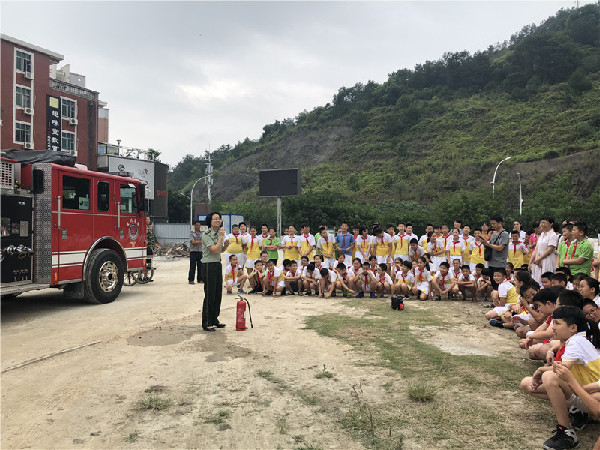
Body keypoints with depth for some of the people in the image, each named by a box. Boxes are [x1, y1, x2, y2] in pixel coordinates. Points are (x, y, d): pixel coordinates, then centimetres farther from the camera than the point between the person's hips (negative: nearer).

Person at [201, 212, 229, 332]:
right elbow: (215, 250, -21)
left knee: (218, 293, 11)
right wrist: (221, 236, -16)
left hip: (218, 265, 8)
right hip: (209, 265, -8)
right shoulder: (206, 235, -13)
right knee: (209, 295, -5)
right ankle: (206, 323, 4)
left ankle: (214, 319, 23)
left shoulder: (219, 234, 11)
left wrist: (226, 244, 2)